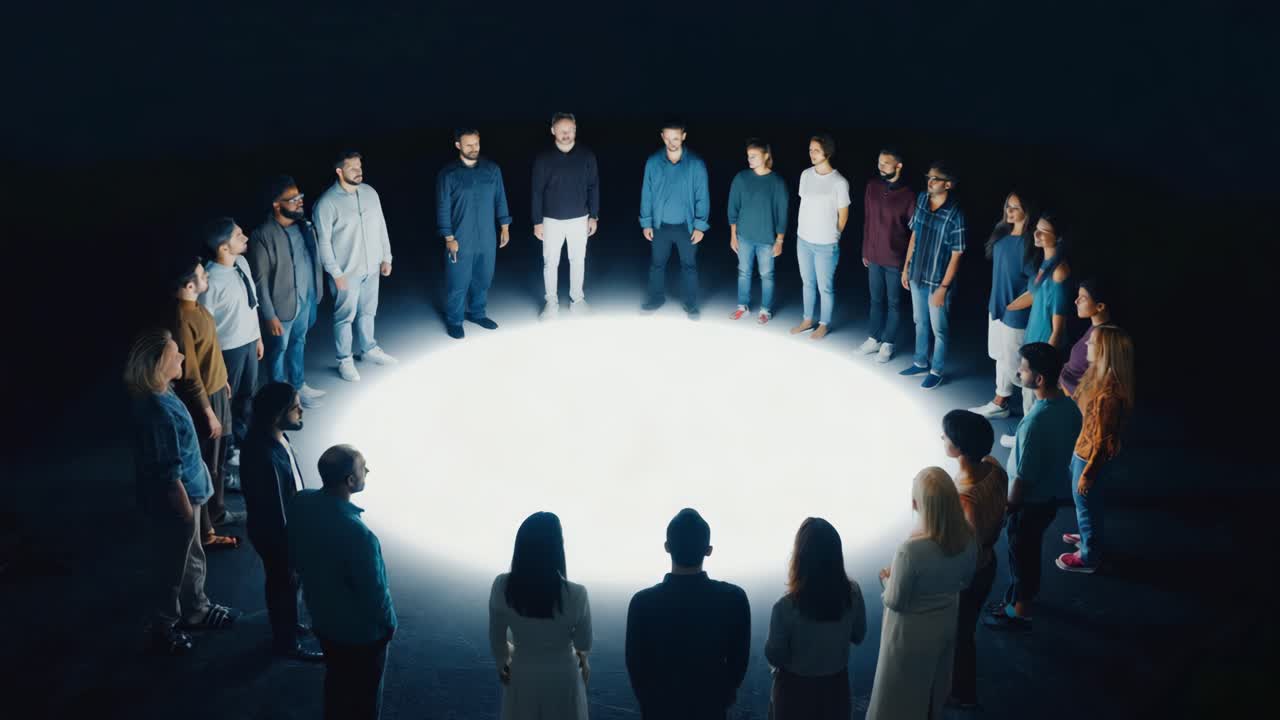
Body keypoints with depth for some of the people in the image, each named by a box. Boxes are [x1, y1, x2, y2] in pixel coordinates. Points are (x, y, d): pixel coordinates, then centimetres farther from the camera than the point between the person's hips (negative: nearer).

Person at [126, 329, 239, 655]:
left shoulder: (158, 394, -4)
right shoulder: (157, 412, -34)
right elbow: (169, 475, -27)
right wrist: (186, 512, -17)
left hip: (183, 494, 9)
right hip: (170, 503, -9)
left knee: (192, 557, 28)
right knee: (170, 567, 14)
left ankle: (196, 609, 49)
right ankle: (162, 628, 35)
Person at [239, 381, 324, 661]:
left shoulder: (269, 436, -10)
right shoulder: (265, 458, -39)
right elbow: (276, 514, -29)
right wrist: (288, 550, -18)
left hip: (286, 526, 8)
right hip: (275, 533, -8)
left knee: (284, 583, 29)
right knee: (285, 586, 15)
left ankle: (285, 625, 52)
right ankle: (287, 643, 37)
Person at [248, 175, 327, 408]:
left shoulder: (303, 225, -3)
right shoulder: (262, 235, -24)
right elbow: (260, 280, -20)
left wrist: (316, 293, 11)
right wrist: (269, 315, -19)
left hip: (306, 299, 6)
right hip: (283, 303, -6)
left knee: (299, 343, 25)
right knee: (279, 349, 14)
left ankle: (299, 385, 44)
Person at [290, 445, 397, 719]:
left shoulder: (300, 503, -16)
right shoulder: (358, 534, -38)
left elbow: (295, 556, 2)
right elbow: (375, 593, -25)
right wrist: (388, 625, -6)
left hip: (322, 619, 7)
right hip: (360, 632, -7)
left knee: (335, 679, 30)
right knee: (363, 697, 19)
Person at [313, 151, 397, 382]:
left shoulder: (370, 193, -1)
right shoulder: (326, 203, -19)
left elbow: (381, 227, 8)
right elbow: (323, 242, -15)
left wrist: (386, 257, 8)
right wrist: (336, 273, -16)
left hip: (372, 267, 5)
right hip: (347, 272, -5)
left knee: (368, 311, 21)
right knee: (345, 316, 8)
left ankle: (368, 348, 41)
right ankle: (345, 360, 24)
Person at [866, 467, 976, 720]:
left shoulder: (911, 550, -37)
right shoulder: (968, 538, -18)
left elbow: (895, 601, -23)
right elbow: (965, 580, 1)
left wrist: (886, 579, -4)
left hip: (912, 632, -6)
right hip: (947, 622, 6)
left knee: (900, 695, 18)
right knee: (934, 685, 30)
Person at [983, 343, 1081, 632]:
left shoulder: (1035, 423, -35)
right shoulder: (1069, 407, -10)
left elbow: (1023, 478, -26)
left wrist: (1006, 510, -11)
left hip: (1030, 502, -8)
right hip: (1052, 494, 8)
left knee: (1022, 555, 14)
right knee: (1029, 551, 27)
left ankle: (1020, 613, 33)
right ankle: (1023, 596, 47)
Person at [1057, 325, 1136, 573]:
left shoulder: (1108, 394, -37)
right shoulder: (1102, 376, -9)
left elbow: (1102, 441, -28)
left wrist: (1088, 474, -17)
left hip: (1091, 457, -8)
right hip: (1085, 450, 8)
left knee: (1087, 504, 15)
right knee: (1089, 504, 30)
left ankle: (1088, 557, 37)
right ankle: (1089, 537, 55)